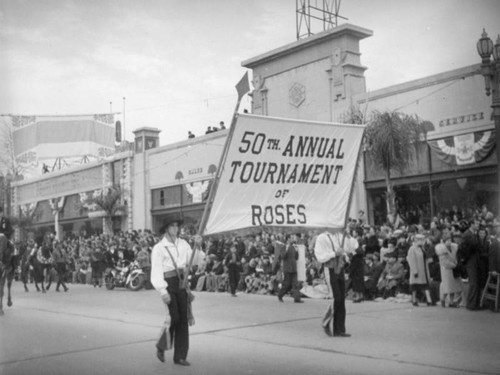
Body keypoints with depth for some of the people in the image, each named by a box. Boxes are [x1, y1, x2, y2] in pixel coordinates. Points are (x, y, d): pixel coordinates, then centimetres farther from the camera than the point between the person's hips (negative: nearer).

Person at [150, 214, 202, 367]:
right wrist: (163, 291, -19)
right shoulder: (159, 248, -5)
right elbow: (156, 272, -11)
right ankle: (161, 346, 14)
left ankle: (180, 356, 13)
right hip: (168, 284, -5)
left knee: (184, 319, 4)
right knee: (173, 318, -13)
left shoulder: (183, 244, 9)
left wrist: (197, 246, -8)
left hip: (182, 283, 5)